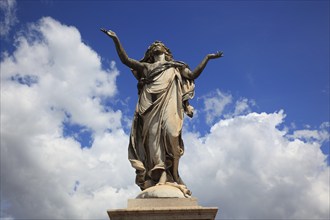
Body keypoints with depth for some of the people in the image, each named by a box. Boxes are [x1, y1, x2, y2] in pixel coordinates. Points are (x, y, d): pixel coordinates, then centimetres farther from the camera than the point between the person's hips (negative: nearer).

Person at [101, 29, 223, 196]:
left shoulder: (176, 67, 31)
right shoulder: (147, 67, 27)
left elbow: (193, 75, 26)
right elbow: (125, 59, 20)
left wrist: (207, 58, 25)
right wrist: (116, 39, 14)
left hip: (169, 105, 0)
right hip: (152, 105, 0)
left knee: (170, 134, -19)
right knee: (153, 134, -15)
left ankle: (171, 175, -20)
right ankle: (156, 176, -21)